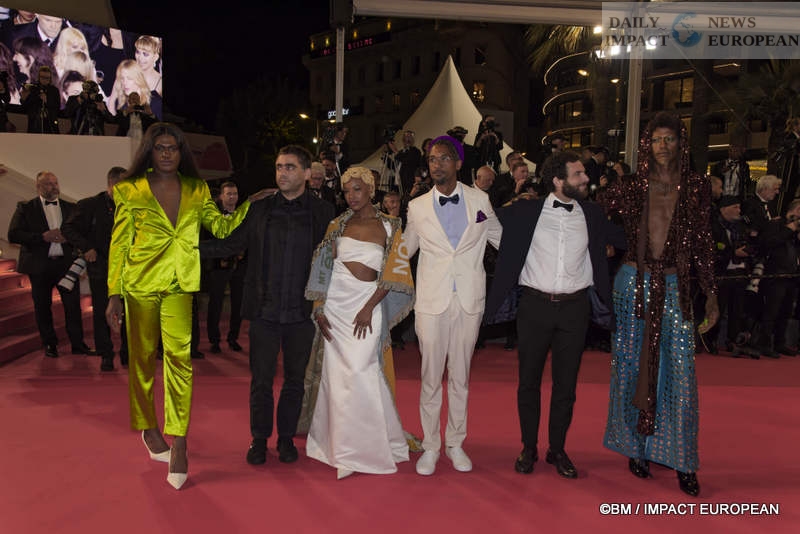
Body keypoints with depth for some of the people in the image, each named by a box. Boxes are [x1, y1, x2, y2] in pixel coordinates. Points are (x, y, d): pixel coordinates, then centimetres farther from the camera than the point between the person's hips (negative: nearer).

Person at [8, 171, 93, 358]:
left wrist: (67, 237, -10)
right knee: (42, 306, 6)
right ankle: (50, 345, 18)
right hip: (39, 265, -1)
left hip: (66, 263, 1)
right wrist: (43, 237, -15)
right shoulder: (26, 208, 4)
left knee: (73, 304, -2)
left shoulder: (70, 208, 12)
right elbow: (13, 235, -5)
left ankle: (77, 343, 7)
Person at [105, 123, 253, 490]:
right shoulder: (130, 191, 6)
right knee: (142, 357, 9)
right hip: (140, 283, 0)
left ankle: (178, 444, -11)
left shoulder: (197, 190, 12)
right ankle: (147, 427, 29)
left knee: (179, 355, -13)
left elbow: (222, 227, 10)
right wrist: (114, 294, -1)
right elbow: (119, 244, 4)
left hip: (180, 285, 0)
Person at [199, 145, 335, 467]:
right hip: (264, 310, 1)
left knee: (294, 379, 12)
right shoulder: (259, 210, 5)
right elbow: (232, 244, 9)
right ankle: (259, 439, 26)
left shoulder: (322, 212, 2)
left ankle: (287, 438, 29)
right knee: (261, 379, 7)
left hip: (302, 312, 0)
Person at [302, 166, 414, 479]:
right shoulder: (337, 225, 8)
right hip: (336, 302, 3)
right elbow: (322, 270, 6)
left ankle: (365, 446, 8)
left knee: (360, 371, -7)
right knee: (336, 373, 4)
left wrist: (369, 308, -12)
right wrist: (319, 310, -3)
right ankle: (338, 442, 19)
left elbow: (393, 274, -3)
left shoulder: (389, 227, 2)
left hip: (368, 303, -2)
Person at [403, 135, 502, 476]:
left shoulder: (479, 200, 4)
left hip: (469, 300, 1)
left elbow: (501, 238, 18)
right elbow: (405, 250, 18)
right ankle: (430, 446, 21)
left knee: (460, 376, 11)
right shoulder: (417, 207, 3)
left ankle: (455, 444, 27)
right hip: (432, 301, -1)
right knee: (431, 377, 5)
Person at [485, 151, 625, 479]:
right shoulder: (526, 211, -1)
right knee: (529, 381, 7)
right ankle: (528, 449, 24)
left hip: (574, 307, 2)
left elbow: (625, 239, 13)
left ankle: (557, 450, 25)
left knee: (566, 384, 9)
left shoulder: (591, 214, 6)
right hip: (535, 305, -1)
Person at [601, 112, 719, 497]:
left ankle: (682, 461, 12)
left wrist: (711, 295, 5)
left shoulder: (696, 188, 4)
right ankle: (636, 447, 23)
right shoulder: (630, 188, 2)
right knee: (632, 367, 7)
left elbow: (702, 245, 5)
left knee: (680, 371, -2)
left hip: (675, 288, 0)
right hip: (634, 283, 0)